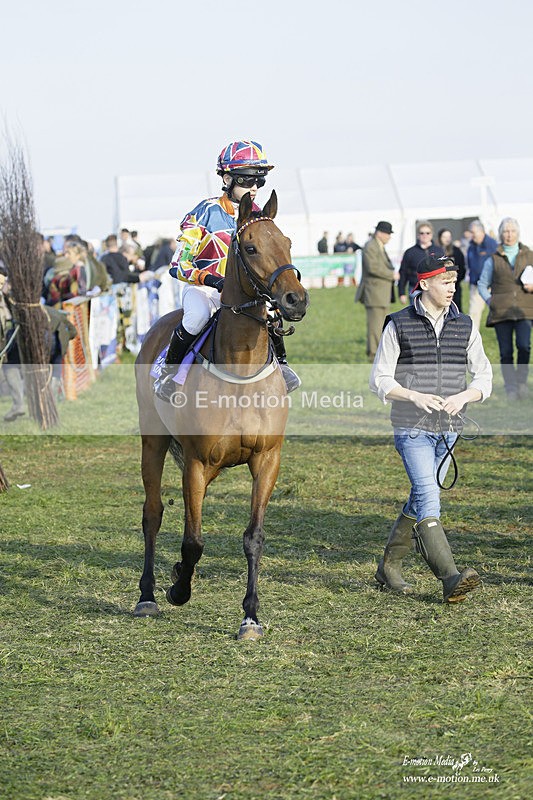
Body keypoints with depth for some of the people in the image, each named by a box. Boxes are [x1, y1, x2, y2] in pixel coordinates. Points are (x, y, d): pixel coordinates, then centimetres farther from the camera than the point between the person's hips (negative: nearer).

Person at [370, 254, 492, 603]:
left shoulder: (465, 326, 5)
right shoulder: (399, 326, -5)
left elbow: (484, 377, 8)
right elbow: (380, 380, -3)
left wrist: (463, 397, -13)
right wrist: (415, 396, -20)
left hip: (448, 429, 5)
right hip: (411, 428, -5)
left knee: (421, 501, 12)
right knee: (428, 497, -16)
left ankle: (389, 566, 29)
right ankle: (451, 578, -25)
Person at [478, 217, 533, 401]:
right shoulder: (493, 259, 9)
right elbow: (482, 284, 17)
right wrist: (490, 301, 1)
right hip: (501, 312, 1)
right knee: (506, 352, -1)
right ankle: (510, 387, 7)